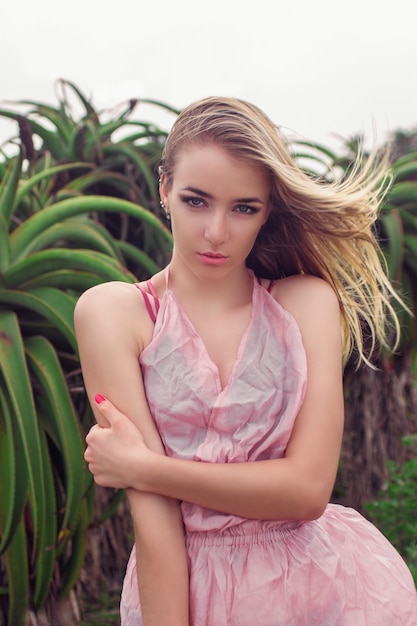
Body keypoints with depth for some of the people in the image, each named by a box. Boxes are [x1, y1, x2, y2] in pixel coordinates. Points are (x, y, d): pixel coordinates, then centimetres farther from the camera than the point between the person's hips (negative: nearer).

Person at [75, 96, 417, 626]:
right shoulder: (112, 313, -8)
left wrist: (139, 467, -15)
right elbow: (150, 511, -15)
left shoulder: (308, 302, -4)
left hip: (319, 583, 1)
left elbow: (308, 486, -14)